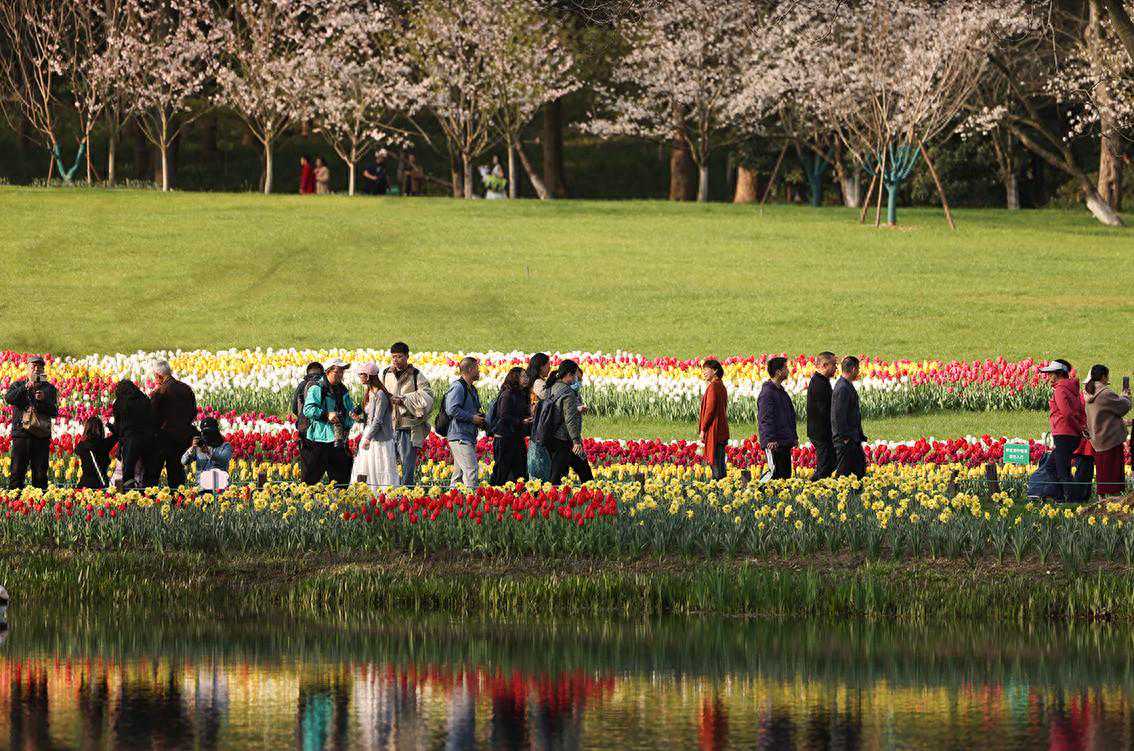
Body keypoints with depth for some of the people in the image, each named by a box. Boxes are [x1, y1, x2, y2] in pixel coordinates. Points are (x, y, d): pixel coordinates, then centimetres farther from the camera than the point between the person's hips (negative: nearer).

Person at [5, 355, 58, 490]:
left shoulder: (49, 388, 13)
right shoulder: (18, 385, 13)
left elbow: (54, 413, 5)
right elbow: (8, 398, -7)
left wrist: (43, 400, -11)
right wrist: (26, 388, -17)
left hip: (42, 435, 1)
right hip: (21, 433, -1)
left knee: (40, 474, 1)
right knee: (17, 471, -5)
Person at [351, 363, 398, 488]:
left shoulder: (380, 395, -16)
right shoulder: (369, 394, 12)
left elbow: (378, 420, -18)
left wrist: (368, 438, -17)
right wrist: (360, 417, -2)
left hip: (379, 439, -9)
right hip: (368, 437, 9)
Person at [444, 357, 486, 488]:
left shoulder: (471, 389, 20)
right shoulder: (458, 387, -11)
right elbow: (452, 409, -22)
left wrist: (480, 420, 11)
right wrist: (472, 418, -17)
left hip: (469, 437, 10)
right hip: (459, 437, -10)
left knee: (459, 475, 11)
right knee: (471, 472, -17)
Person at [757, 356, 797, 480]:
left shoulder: (781, 391, 18)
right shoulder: (767, 392, -13)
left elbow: (791, 415, 26)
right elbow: (765, 419, -19)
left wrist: (794, 436, 23)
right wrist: (770, 440, -25)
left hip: (785, 442, 10)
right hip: (774, 443, -10)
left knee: (786, 474, 9)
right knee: (775, 472, -14)